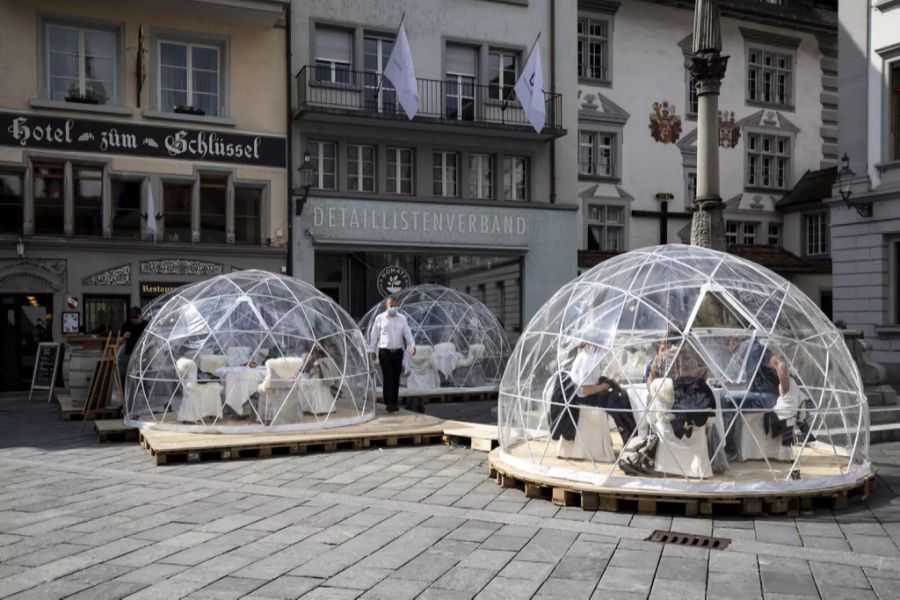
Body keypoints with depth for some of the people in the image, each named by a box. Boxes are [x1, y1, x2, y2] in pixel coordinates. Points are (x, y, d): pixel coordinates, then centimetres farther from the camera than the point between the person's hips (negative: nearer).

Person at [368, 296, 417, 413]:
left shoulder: (402, 319, 7)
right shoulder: (380, 318, 2)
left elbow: (407, 333, 0)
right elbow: (374, 335, 6)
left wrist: (412, 345, -15)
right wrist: (372, 350, 6)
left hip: (398, 352, 3)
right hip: (384, 352, -3)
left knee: (396, 378, 8)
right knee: (387, 378, -7)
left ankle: (395, 402, 18)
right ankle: (389, 403, -5)